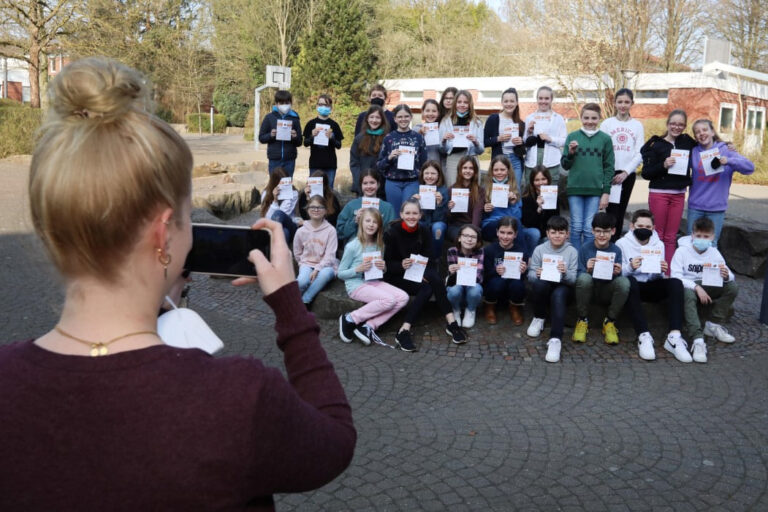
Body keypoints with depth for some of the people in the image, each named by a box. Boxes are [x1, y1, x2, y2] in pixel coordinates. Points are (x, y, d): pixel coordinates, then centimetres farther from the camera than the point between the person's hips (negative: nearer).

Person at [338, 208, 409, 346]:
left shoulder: (379, 245, 9)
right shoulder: (352, 246, -9)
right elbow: (340, 274, -4)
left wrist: (383, 267, -3)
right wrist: (358, 269, -20)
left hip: (374, 282, 7)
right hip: (356, 285, -7)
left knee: (403, 297, -16)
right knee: (388, 300, -28)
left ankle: (368, 326, -19)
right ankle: (350, 319, -14)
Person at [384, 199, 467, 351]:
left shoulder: (423, 232, 2)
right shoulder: (391, 233, -10)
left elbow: (427, 259, 3)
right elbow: (386, 263, -10)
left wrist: (425, 273, -19)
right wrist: (401, 265, -32)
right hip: (395, 277, -4)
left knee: (429, 287, -31)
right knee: (427, 288, -30)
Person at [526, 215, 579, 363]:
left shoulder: (572, 251, -1)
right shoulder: (539, 249, 1)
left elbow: (573, 279, -7)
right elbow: (530, 275, -3)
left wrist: (565, 273, -29)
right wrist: (537, 274, -26)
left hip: (563, 287, -1)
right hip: (543, 287, 1)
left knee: (558, 294, -37)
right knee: (539, 283, -35)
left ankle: (556, 339, -43)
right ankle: (539, 318, -8)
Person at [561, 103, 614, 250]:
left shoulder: (605, 139, 5)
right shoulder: (572, 136, 5)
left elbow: (609, 168, 6)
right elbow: (565, 165, 7)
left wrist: (606, 192, 0)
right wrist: (570, 153, -13)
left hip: (595, 189, 0)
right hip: (575, 188, 0)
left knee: (590, 229, 2)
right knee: (576, 227, 4)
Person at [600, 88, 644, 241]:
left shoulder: (637, 125, 9)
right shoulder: (607, 123, 5)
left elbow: (640, 154, 3)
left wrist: (625, 172, -9)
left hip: (628, 174, 2)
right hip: (610, 173, -2)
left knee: (621, 212, 6)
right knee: (612, 211, -10)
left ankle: (616, 243, 11)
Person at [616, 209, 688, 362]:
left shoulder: (659, 244, 11)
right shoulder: (622, 243, 0)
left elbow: (657, 277, 9)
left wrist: (661, 271, -14)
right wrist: (630, 267, -29)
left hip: (651, 287, 4)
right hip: (632, 286, -3)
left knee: (676, 282, -26)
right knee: (629, 281, -38)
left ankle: (674, 337, -35)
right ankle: (644, 336, -42)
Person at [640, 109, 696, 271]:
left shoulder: (688, 142, 6)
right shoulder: (657, 145, -3)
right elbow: (645, 173, -7)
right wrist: (663, 165, -21)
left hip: (679, 195, 3)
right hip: (659, 194, -3)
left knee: (671, 237, 8)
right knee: (657, 235, 3)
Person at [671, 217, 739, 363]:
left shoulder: (714, 253, 4)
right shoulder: (682, 251, -8)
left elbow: (730, 276, 1)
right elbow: (675, 276, -18)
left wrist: (726, 276, -24)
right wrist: (696, 287, -28)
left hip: (708, 288, 5)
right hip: (688, 287, -5)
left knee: (732, 286, -15)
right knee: (688, 294, -38)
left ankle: (714, 325, -4)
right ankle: (698, 340, -43)